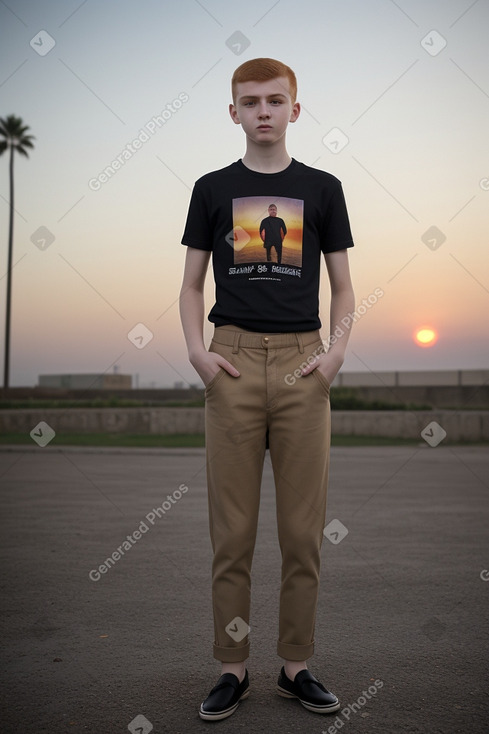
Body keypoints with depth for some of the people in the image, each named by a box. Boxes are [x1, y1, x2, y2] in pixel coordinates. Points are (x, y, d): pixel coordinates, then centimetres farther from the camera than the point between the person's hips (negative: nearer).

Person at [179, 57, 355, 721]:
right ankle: (232, 669, 17)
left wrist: (337, 350, -5)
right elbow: (192, 285, 12)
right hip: (234, 362, 0)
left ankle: (297, 666, 20)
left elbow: (342, 286, 12)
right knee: (232, 529, 3)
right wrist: (197, 350, -5)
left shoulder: (322, 189, 11)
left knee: (304, 528, 4)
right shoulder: (213, 189, 11)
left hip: (302, 364, 0)